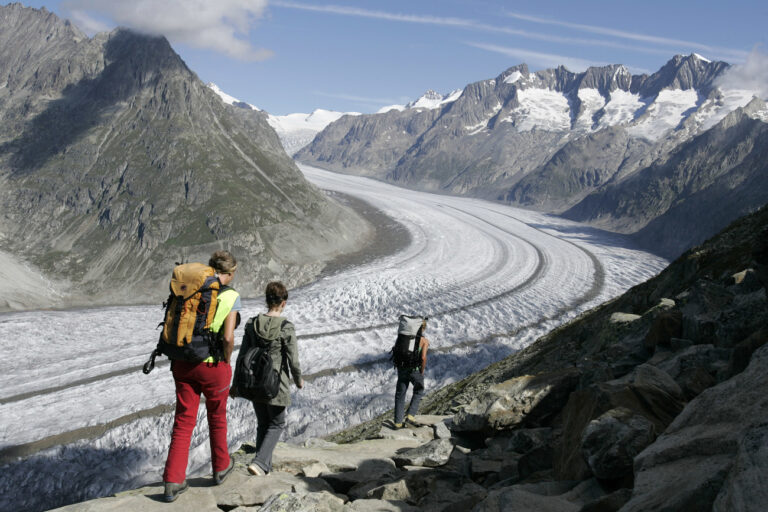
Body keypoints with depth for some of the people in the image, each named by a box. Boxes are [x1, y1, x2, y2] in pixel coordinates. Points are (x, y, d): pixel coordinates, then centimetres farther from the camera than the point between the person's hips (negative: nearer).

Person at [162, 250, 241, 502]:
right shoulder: (231, 297, -10)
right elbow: (228, 338, -19)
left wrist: (180, 356, 13)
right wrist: (226, 361, -1)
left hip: (183, 364, 3)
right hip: (213, 366, -3)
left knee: (183, 422, 11)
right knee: (217, 417, 20)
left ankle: (172, 483, 8)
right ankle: (220, 467, 38)